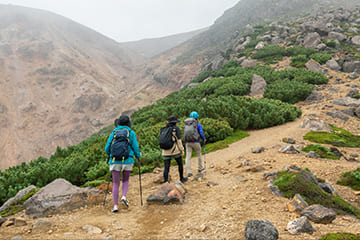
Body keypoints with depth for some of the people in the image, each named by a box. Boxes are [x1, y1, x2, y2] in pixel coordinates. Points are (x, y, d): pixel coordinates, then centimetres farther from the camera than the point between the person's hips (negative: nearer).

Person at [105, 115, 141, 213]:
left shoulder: (113, 133, 9)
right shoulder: (131, 133, 5)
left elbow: (107, 148, 9)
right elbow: (135, 147, 1)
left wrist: (110, 155, 31)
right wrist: (138, 155, 21)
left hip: (115, 161, 1)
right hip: (127, 161, -1)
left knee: (116, 184, 10)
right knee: (125, 180, 21)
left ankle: (115, 205, 3)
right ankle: (124, 197, -2)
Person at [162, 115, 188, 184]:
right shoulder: (176, 128, -4)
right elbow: (178, 140, -10)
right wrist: (182, 150, -4)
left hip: (166, 151, 4)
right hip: (175, 150, -4)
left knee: (166, 167, 1)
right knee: (180, 164, 19)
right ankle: (181, 179, 32)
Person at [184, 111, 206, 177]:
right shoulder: (198, 125, -4)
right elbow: (201, 133, -12)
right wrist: (204, 139, 7)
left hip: (188, 142, 3)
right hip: (195, 142, -3)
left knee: (188, 157, -1)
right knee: (199, 155, 20)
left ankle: (189, 172, -8)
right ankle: (200, 168, 33)